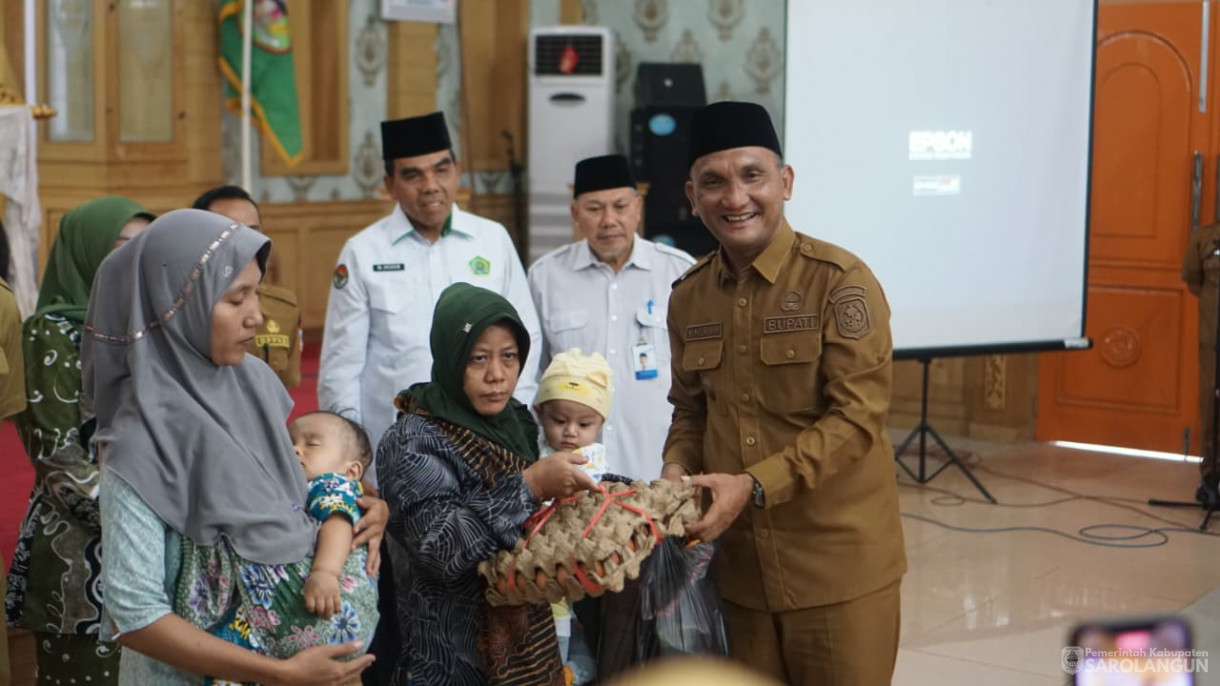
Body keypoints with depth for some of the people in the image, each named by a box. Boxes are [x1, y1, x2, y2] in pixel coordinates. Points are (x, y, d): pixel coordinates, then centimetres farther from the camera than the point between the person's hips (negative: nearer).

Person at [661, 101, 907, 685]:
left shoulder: (840, 281, -12)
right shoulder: (689, 296, 6)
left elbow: (857, 418, -17)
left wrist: (753, 486, -24)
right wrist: (677, 472, -5)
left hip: (839, 565, -5)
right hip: (742, 566, 5)